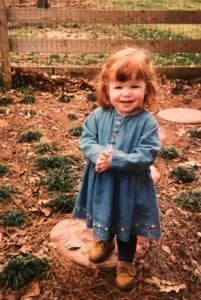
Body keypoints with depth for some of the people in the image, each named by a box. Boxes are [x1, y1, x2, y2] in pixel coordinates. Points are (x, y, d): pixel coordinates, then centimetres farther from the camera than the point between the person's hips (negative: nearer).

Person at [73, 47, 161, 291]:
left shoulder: (147, 122, -22)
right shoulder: (98, 115, -11)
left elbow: (146, 156, -25)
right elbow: (86, 139, -6)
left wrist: (114, 159, -32)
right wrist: (98, 153, -26)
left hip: (130, 187, -3)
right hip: (101, 183, 4)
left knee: (127, 223, 18)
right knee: (103, 215, 28)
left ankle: (125, 261, 43)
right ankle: (104, 241, 60)